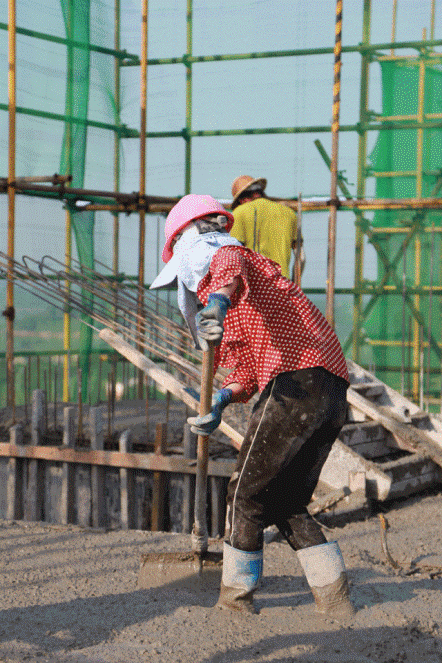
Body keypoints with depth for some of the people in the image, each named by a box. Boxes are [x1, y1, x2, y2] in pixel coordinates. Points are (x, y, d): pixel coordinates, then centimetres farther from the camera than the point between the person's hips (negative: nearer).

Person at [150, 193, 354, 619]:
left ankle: (236, 593, 14)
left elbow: (231, 266, -25)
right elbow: (248, 367, 30)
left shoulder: (220, 258, 5)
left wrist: (218, 300, -45)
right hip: (334, 392, 9)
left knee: (248, 492, 4)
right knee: (287, 503, 17)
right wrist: (221, 401, 14)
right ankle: (333, 596, 13)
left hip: (295, 381, -9)